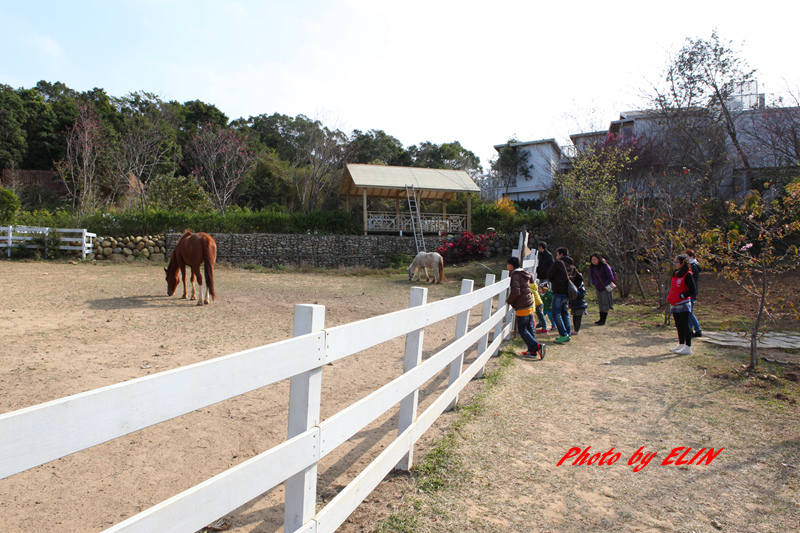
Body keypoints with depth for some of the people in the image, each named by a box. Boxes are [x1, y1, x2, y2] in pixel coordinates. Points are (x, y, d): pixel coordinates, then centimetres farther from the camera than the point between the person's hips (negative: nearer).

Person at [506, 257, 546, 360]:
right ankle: (532, 351, 14)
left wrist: (508, 301, -7)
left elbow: (515, 292, -21)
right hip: (530, 305, 9)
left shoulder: (515, 275, -13)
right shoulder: (525, 274, 15)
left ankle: (537, 346, -13)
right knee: (529, 329, 11)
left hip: (522, 308, -9)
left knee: (522, 330, -3)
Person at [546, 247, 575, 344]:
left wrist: (553, 282, 15)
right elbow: (573, 277, 17)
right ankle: (567, 334, 16)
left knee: (556, 313, -5)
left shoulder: (558, 262, -8)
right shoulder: (572, 265, 13)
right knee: (565, 313, 15)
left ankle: (564, 334, -12)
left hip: (559, 292, -8)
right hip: (567, 292, 8)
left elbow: (549, 275, -3)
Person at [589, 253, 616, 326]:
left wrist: (605, 285, -12)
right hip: (598, 288, 5)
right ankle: (601, 319, 15)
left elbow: (610, 278, -13)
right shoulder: (592, 267, -3)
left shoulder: (605, 266, -19)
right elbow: (591, 276, 16)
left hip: (606, 288, -5)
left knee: (605, 303, -4)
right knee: (600, 303, 9)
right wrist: (594, 284, 8)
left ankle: (603, 321, -3)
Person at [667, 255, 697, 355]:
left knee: (685, 326, -6)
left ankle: (688, 348, -2)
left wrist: (681, 296, -17)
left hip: (683, 304, -8)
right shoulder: (675, 274, 14)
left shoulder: (687, 275, -11)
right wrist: (669, 296, 6)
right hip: (674, 305, 8)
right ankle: (681, 345, 24)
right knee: (678, 326, 14)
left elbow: (692, 290, -15)